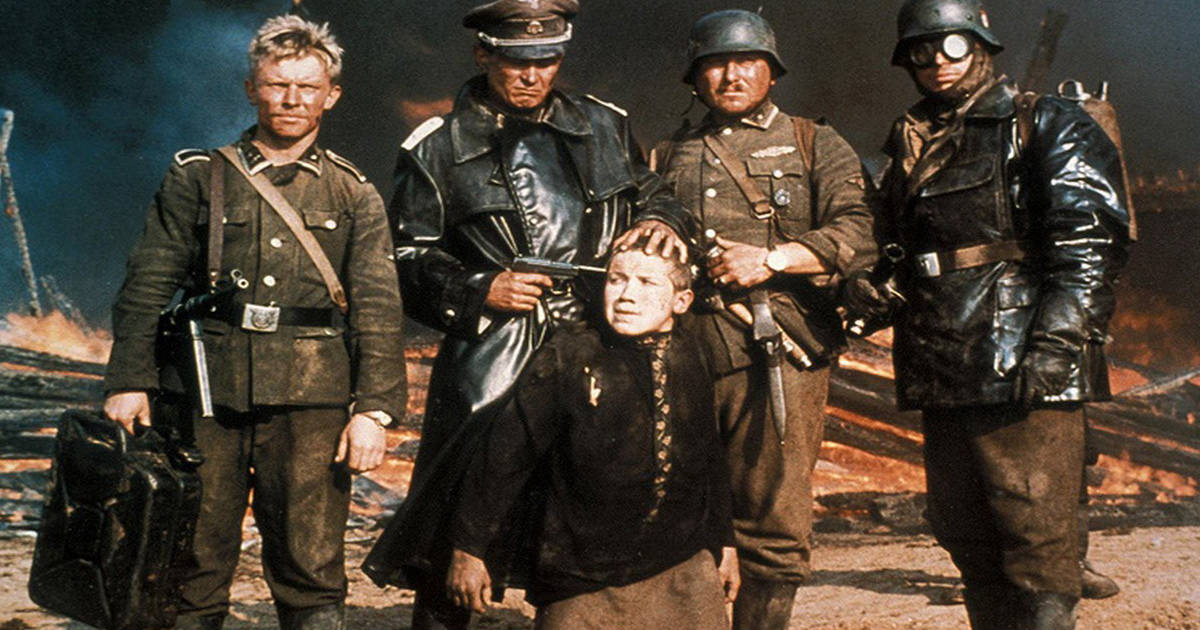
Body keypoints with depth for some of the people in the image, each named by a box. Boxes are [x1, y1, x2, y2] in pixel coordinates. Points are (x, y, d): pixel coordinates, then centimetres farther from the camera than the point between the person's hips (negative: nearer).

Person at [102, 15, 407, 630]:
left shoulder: (355, 197, 11)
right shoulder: (198, 177, 10)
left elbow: (378, 308, 4)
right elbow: (148, 286, 7)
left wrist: (373, 409, -6)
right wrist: (130, 382, -4)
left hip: (310, 402, 0)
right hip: (205, 396, 0)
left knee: (311, 570, 2)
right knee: (193, 566, 5)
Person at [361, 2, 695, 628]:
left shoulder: (605, 126, 14)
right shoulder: (437, 148, 5)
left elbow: (653, 195, 24)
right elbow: (410, 257, 5)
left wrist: (660, 221, 1)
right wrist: (478, 290, -10)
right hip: (492, 364, -3)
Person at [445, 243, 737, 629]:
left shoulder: (693, 361, 2)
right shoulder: (567, 360, -11)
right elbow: (505, 455, -7)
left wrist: (723, 542, 22)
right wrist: (469, 548, -3)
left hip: (683, 570, 4)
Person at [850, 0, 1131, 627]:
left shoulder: (1047, 125, 1)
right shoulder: (910, 147, 20)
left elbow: (1092, 240, -9)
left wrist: (1054, 344, -20)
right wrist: (867, 292, 5)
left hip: (1025, 370, -7)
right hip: (942, 375, 7)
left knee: (1036, 540, -7)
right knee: (965, 538, 11)